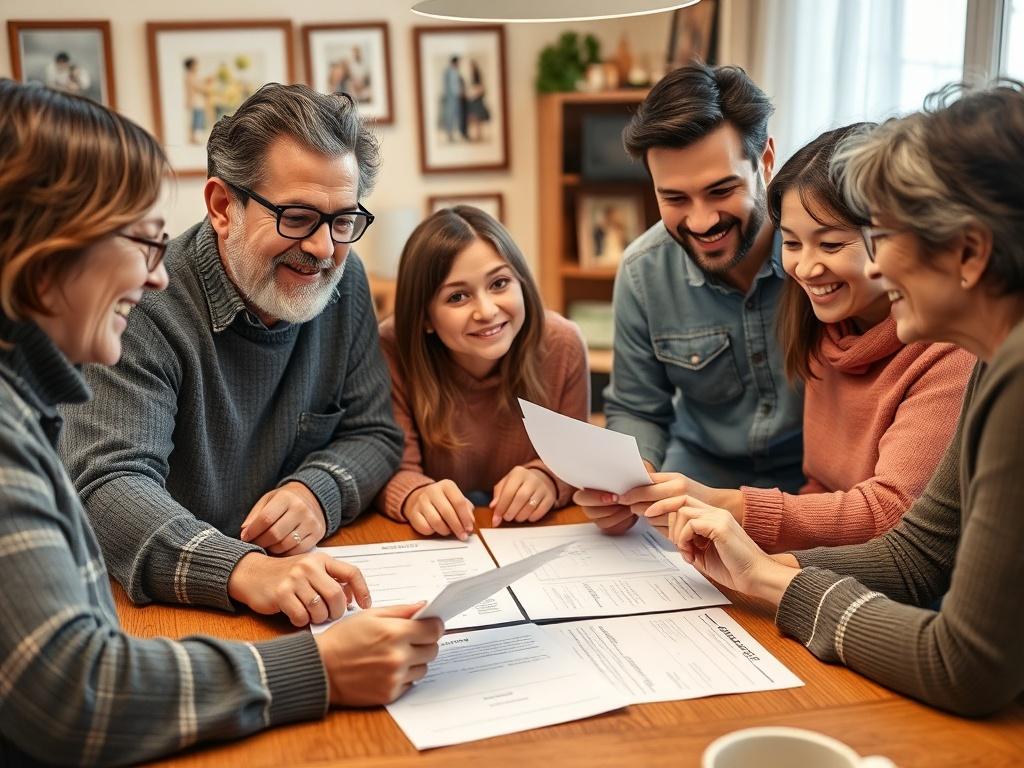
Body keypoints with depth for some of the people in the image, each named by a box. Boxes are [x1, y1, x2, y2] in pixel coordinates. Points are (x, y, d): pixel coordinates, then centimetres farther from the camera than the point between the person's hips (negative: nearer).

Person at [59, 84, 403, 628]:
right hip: (169, 604, -3)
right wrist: (243, 570, -40)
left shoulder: (343, 283, 2)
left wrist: (318, 493, -16)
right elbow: (107, 486, -24)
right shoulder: (145, 307, -16)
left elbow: (374, 433, 6)